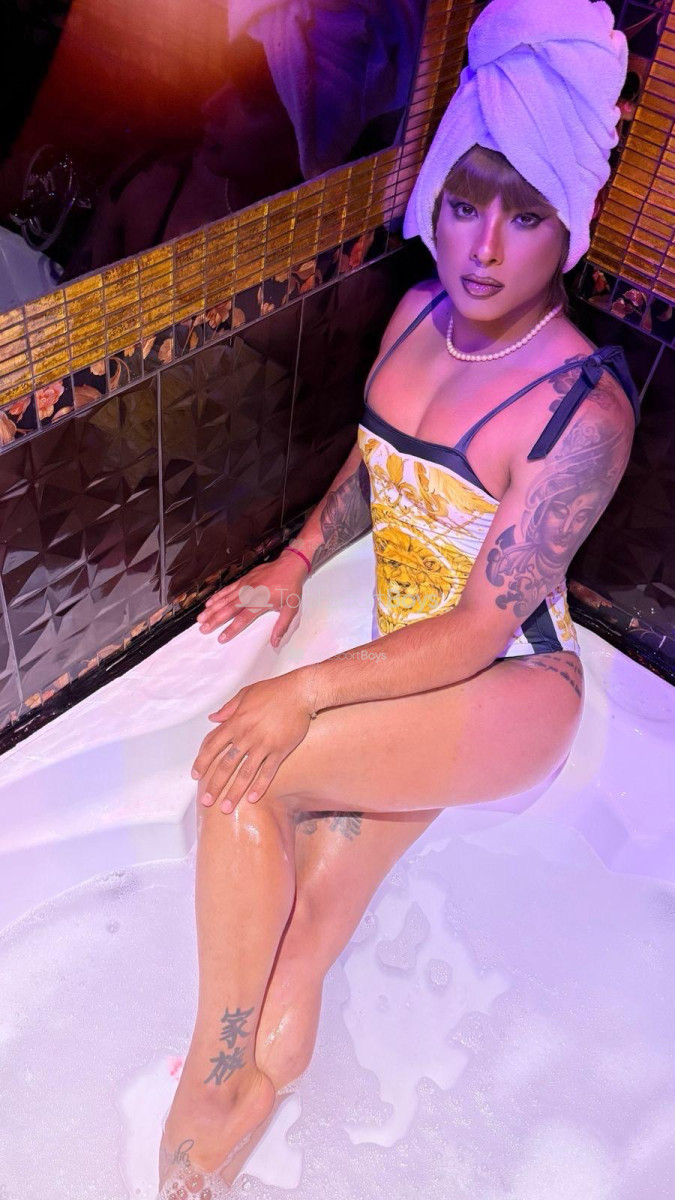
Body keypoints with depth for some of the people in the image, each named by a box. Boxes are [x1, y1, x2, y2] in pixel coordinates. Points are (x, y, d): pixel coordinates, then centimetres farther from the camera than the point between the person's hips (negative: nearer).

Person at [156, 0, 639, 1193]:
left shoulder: (583, 410, -23)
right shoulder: (421, 311, -1)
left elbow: (482, 626, -22)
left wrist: (309, 692, -29)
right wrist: (296, 563, -2)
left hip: (510, 693, -6)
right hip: (405, 668, 7)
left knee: (246, 773, -24)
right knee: (310, 938, 6)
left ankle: (212, 1075, -1)